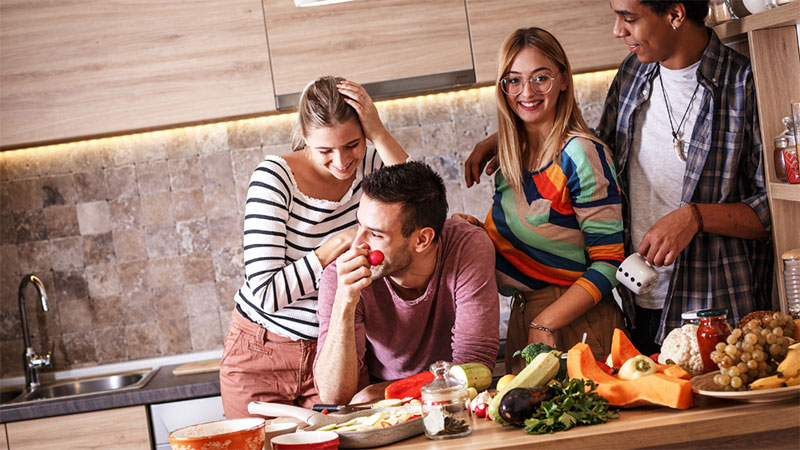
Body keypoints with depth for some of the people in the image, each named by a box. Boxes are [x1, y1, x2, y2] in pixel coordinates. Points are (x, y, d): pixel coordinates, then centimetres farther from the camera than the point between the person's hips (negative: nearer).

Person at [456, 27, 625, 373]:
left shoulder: (581, 155, -14)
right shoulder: (510, 161, 8)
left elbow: (610, 260, -17)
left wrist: (547, 322, -22)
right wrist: (476, 232, -4)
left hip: (578, 324, -7)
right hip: (521, 321, 7)